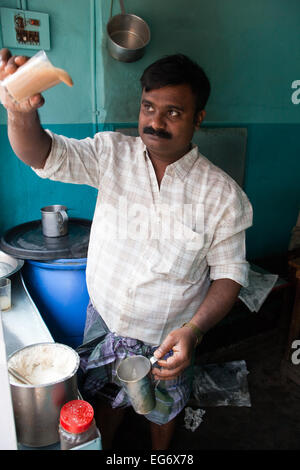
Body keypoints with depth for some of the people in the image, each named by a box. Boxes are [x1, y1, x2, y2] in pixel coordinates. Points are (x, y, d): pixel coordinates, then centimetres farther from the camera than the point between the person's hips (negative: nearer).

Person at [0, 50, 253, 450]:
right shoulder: (112, 154, -12)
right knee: (104, 399, 27)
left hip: (168, 339, -1)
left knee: (163, 412, 26)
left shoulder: (222, 194, -19)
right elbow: (42, 155, -21)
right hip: (105, 319, 2)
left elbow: (229, 273, -14)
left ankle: (160, 458, 59)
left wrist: (194, 330, -29)